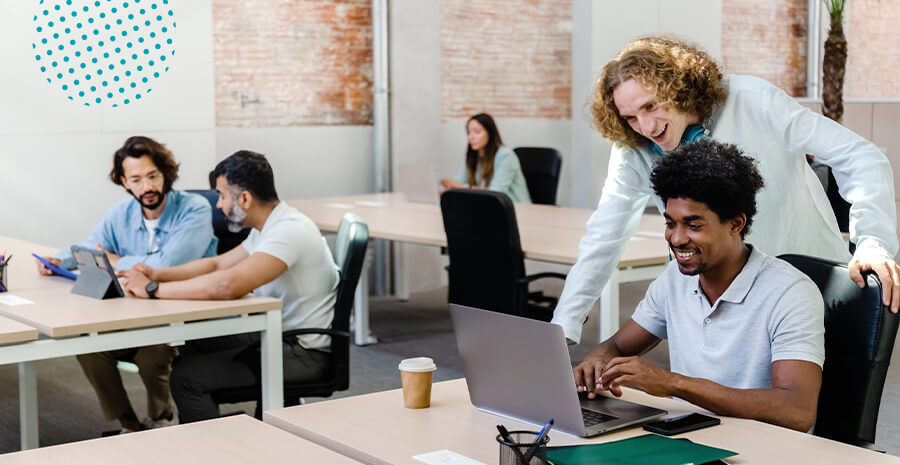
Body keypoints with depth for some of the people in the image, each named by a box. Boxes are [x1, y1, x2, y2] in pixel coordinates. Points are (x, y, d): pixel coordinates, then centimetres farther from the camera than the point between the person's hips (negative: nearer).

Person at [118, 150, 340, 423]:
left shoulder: (289, 231, -24)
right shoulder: (269, 227, 10)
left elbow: (227, 285, -35)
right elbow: (217, 264, 20)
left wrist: (154, 289, -26)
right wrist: (157, 274, 5)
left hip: (303, 352, -10)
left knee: (187, 377, -13)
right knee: (190, 349, 18)